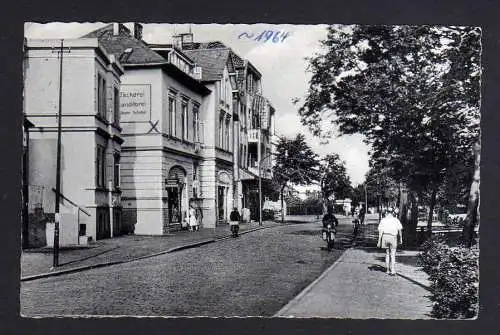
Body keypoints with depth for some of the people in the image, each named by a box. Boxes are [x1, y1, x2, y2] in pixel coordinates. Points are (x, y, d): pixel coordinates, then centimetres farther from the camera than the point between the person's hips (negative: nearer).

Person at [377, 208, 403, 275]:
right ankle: (393, 271, -6)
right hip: (393, 238, -1)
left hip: (385, 237, 1)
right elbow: (400, 230, -1)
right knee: (393, 255, 3)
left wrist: (379, 241, 0)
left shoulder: (383, 220, 3)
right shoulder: (396, 220, 2)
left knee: (387, 253, 15)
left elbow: (380, 231, -2)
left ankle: (388, 269, 18)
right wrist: (400, 239, 9)